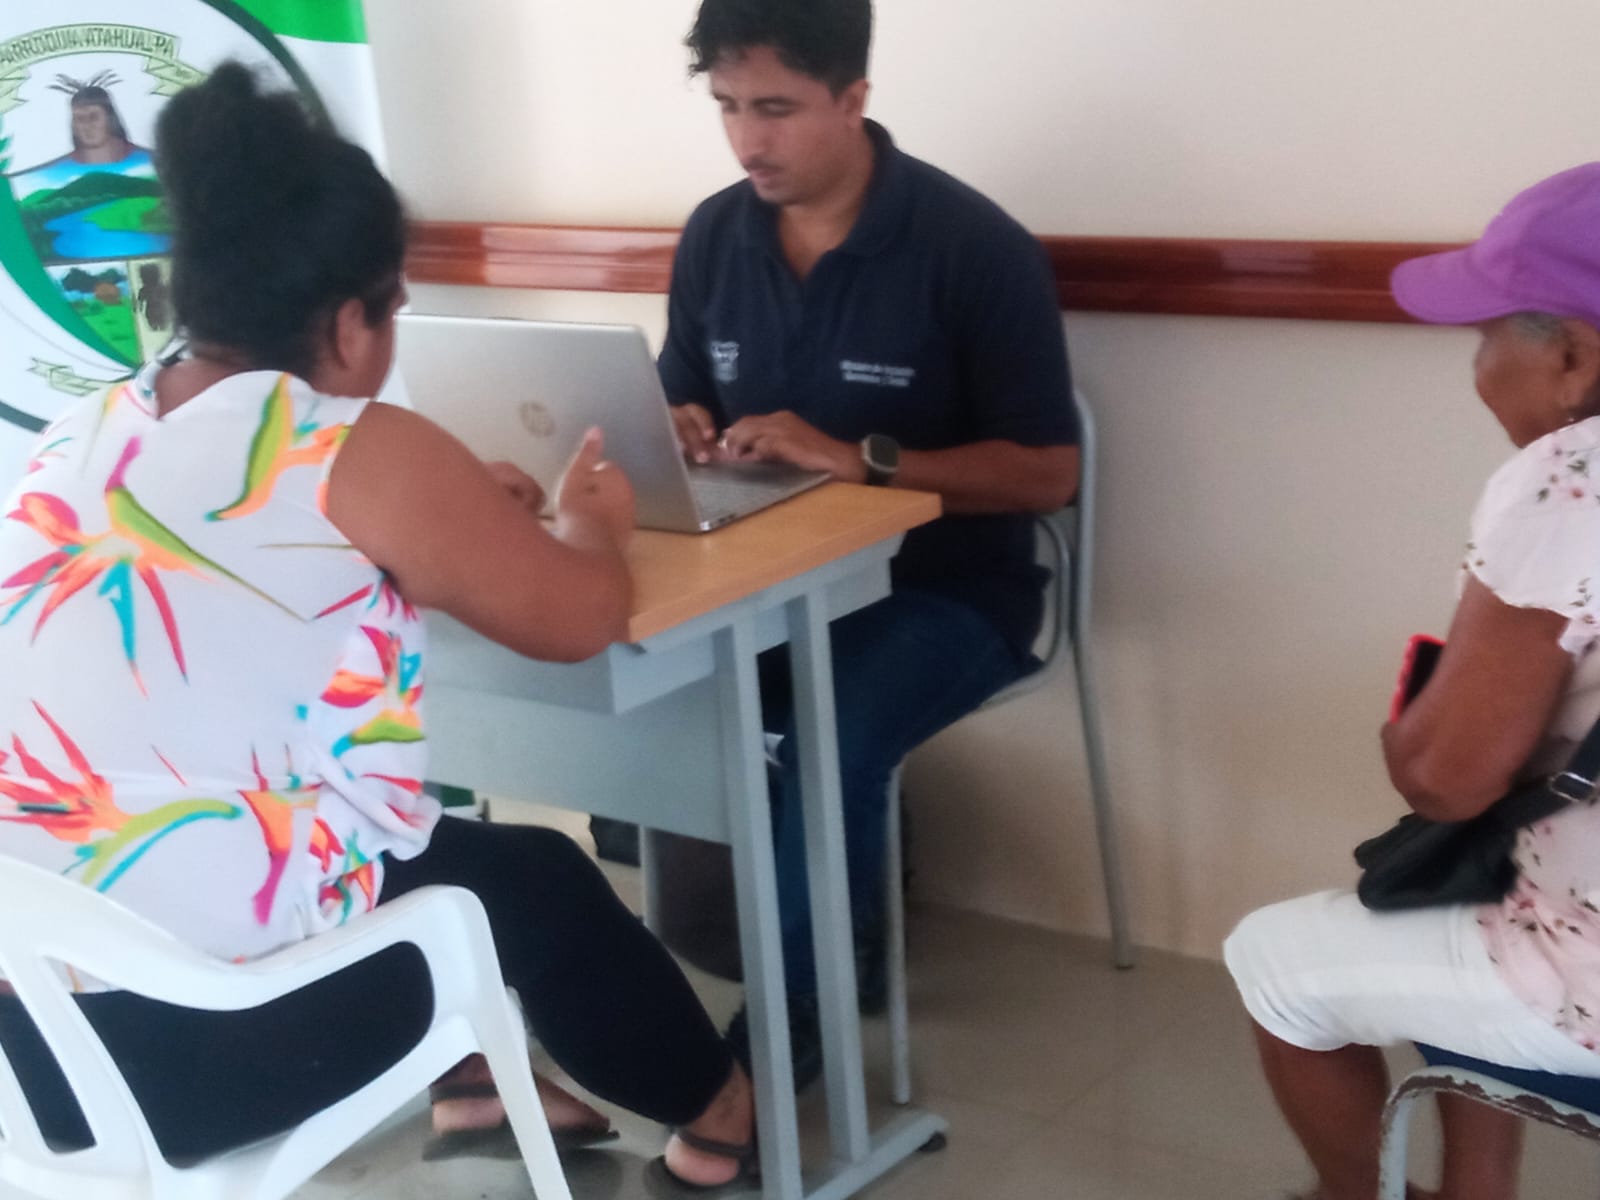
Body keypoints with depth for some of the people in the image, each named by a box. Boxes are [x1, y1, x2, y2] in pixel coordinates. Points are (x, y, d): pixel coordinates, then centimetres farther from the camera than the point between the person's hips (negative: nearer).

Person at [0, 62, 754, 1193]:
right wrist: (587, 521, 19)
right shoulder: (362, 455, -12)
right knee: (534, 876, 20)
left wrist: (443, 516, 23)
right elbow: (581, 617, -1)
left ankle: (475, 1081, 45)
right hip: (206, 1034, -7)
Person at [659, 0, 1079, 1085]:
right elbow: (686, 405, 15)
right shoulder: (714, 235, 3)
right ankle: (828, 908, 0)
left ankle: (781, 1025, -9)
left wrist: (860, 459, -24)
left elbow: (1047, 472, -14)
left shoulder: (974, 247, -14)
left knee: (829, 738, -33)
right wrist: (682, 436, -10)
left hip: (942, 588, -5)